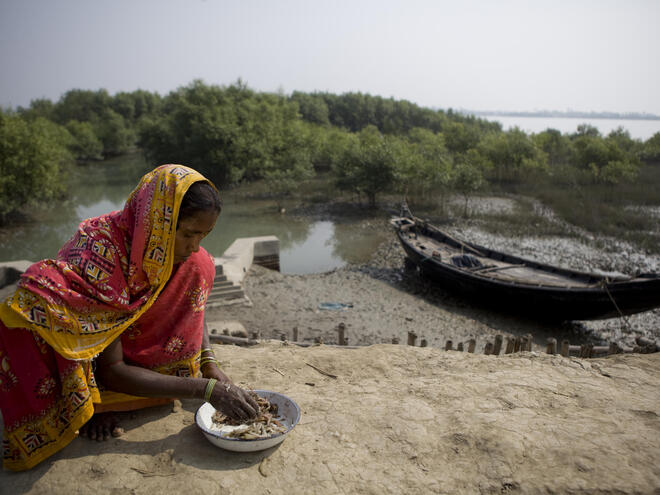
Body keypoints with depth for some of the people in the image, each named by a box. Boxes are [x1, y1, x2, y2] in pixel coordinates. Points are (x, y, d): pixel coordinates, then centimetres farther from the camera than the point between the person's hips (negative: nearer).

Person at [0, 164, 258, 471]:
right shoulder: (98, 251, -33)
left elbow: (192, 307, 2)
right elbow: (110, 371, -32)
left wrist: (210, 366, -15)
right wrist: (205, 389, -36)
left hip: (135, 345, 5)